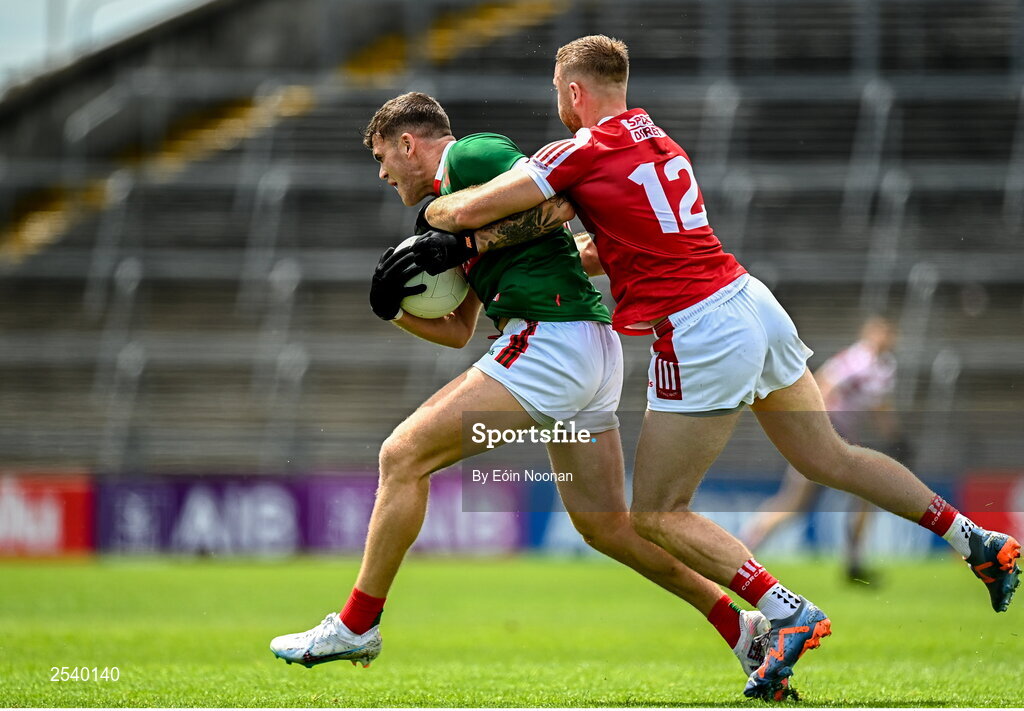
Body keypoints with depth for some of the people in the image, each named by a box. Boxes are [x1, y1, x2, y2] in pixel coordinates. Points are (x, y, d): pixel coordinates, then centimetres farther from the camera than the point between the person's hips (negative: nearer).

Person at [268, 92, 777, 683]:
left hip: (552, 340, -10)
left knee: (404, 457, -6)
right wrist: (393, 307, 11)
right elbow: (458, 330, 27)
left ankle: (357, 624, 0)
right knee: (606, 525, 12)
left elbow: (559, 202, -16)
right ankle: (743, 629, 13)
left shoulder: (470, 153, -1)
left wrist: (471, 239, -12)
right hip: (594, 352, 10)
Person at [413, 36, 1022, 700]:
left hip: (701, 334, -8)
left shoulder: (583, 152, -8)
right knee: (832, 459, 21)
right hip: (754, 303, 8)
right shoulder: (655, 138, 16)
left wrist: (434, 213, 17)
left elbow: (469, 208, -7)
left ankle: (789, 613, -11)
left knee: (656, 516, 0)